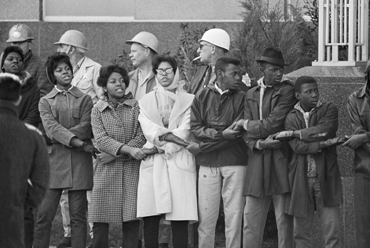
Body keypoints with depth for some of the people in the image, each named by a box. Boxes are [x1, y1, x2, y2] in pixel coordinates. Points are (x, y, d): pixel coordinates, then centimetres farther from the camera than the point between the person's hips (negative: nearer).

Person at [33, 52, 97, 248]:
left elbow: (86, 129, -2)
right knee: (44, 214, -5)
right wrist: (79, 143, -15)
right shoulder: (45, 102, 11)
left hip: (79, 161, 0)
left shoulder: (84, 99, 11)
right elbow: (51, 127, -5)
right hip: (54, 159, 0)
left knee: (78, 215, 0)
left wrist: (57, 137, -11)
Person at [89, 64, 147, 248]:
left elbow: (141, 137, -3)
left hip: (132, 169, 0)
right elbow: (101, 139, -7)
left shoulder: (135, 106, 5)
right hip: (106, 171, 0)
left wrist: (115, 155, -10)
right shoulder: (97, 110, 7)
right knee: (100, 221, -3)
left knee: (131, 220, -4)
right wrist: (128, 149, -21)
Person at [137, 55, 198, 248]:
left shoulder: (188, 100, 10)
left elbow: (185, 130, -2)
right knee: (150, 219, -4)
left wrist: (164, 146, -11)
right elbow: (147, 128, 1)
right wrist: (169, 136, -14)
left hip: (179, 160, -2)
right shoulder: (146, 100, 16)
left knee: (179, 218, -8)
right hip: (152, 163, 2)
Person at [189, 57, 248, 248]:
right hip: (208, 164, 1)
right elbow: (195, 128, 0)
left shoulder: (241, 98, 5)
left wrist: (202, 147, -7)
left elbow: (237, 132, -5)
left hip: (234, 162, -1)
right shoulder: (202, 97, 10)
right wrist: (220, 134, -15)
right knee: (206, 215, 0)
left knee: (234, 215, -2)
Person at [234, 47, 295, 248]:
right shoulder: (251, 95, 14)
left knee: (284, 220, -1)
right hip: (257, 163, 5)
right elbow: (247, 134, 8)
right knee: (251, 221, 5)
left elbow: (273, 124, -12)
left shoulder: (287, 91, -3)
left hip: (281, 162, -5)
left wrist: (245, 124, 2)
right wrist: (259, 144, -12)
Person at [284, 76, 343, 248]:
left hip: (325, 177, -1)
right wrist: (325, 144, -18)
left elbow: (324, 130, -15)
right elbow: (297, 146, -9)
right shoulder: (291, 117, 5)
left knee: (332, 230, -2)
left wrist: (297, 133, -10)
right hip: (301, 180, 1)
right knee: (301, 232, 4)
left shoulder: (329, 110, 5)